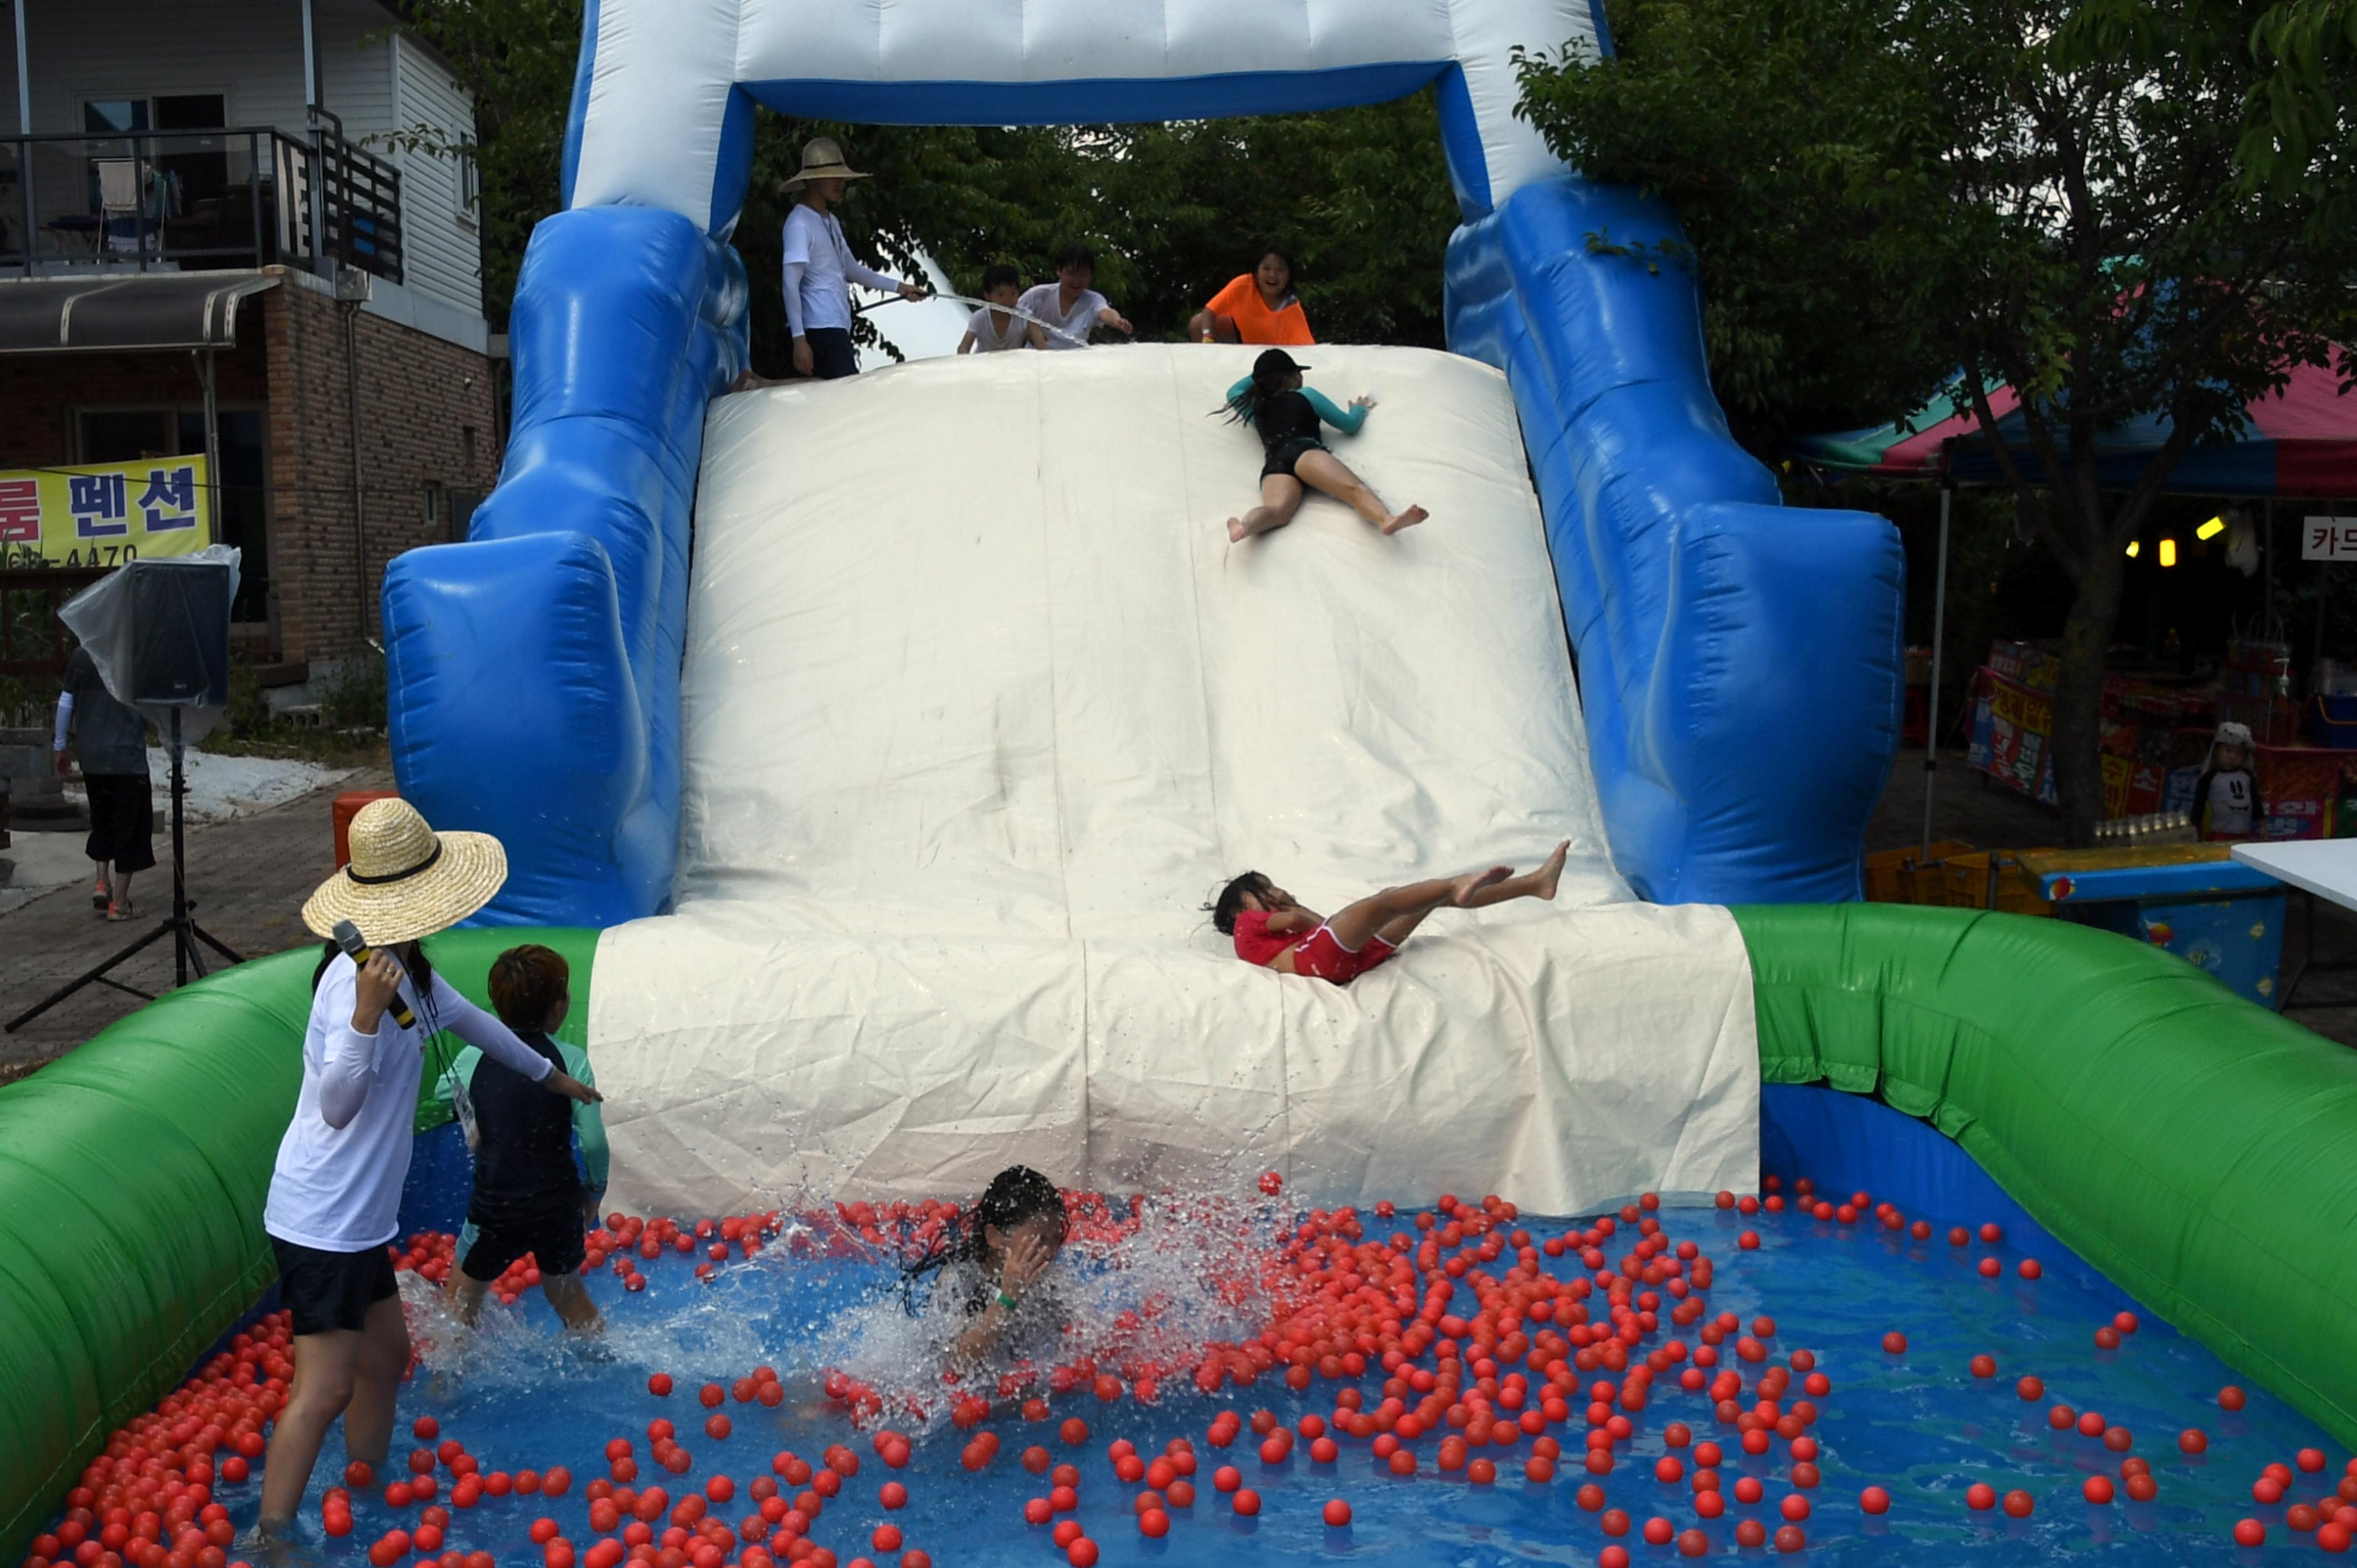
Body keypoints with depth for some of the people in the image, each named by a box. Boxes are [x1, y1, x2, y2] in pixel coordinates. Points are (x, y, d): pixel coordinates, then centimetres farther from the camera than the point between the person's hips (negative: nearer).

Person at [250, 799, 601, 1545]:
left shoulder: (411, 971, 6)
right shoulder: (357, 978, -24)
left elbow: (471, 1020, 25)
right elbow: (337, 1105, -30)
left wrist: (550, 1073, 38)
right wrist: (366, 1016, -45)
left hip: (359, 1217, 10)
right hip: (323, 1222, -10)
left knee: (386, 1354, 20)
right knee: (324, 1391, -7)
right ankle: (267, 1540, 2)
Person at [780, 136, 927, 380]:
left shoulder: (831, 222, 19)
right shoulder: (800, 223, -10)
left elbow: (851, 269, 29)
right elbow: (791, 285, -15)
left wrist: (897, 287, 26)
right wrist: (799, 338, -20)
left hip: (837, 328, 9)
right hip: (819, 331, -9)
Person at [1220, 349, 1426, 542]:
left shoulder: (1255, 409, 36)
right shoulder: (1305, 396, 26)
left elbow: (1233, 392, 60)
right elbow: (1350, 424, 29)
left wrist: (1258, 376, 71)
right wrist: (1360, 409, 50)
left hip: (1274, 466, 3)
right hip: (1305, 452, -3)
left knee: (1277, 510, -30)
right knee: (1354, 488, -27)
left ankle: (1244, 526, -66)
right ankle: (1387, 520, -60)